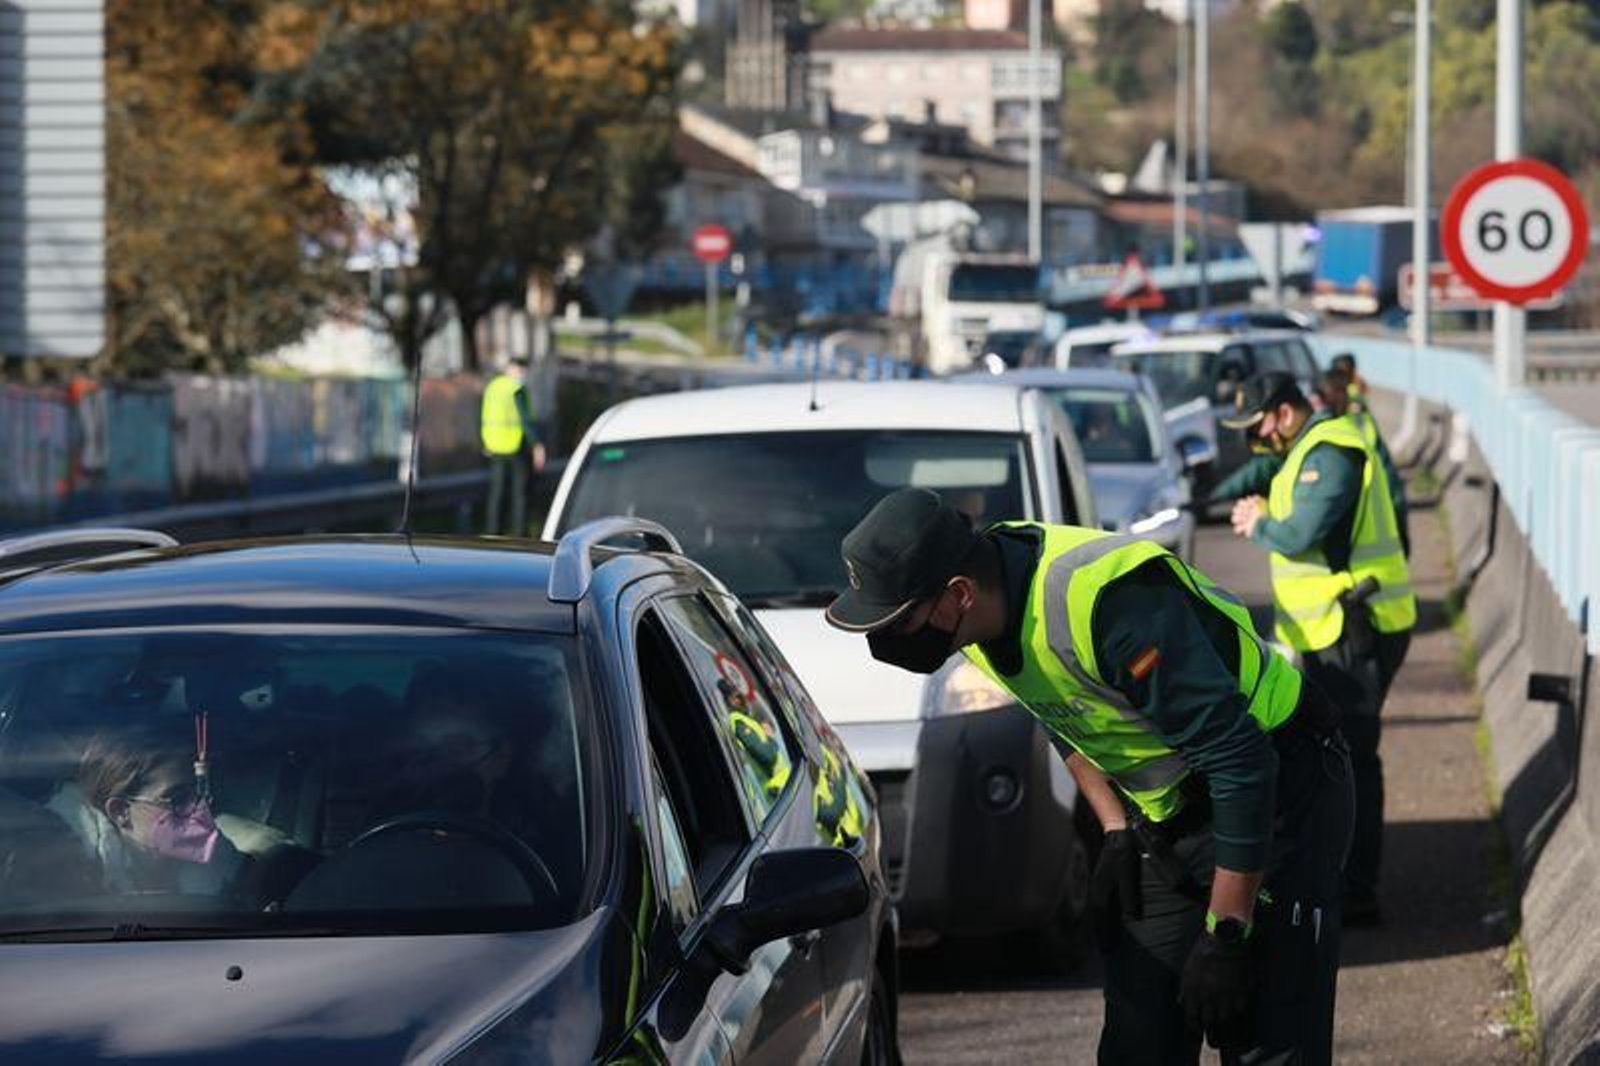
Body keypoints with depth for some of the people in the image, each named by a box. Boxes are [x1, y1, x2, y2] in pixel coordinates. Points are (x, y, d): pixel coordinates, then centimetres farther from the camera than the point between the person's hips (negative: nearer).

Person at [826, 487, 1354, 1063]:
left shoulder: (1105, 600, -33)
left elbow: (1240, 760, -31)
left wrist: (1225, 934, -28)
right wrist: (1116, 831, 5)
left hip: (1278, 795, -8)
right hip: (1164, 819, 8)